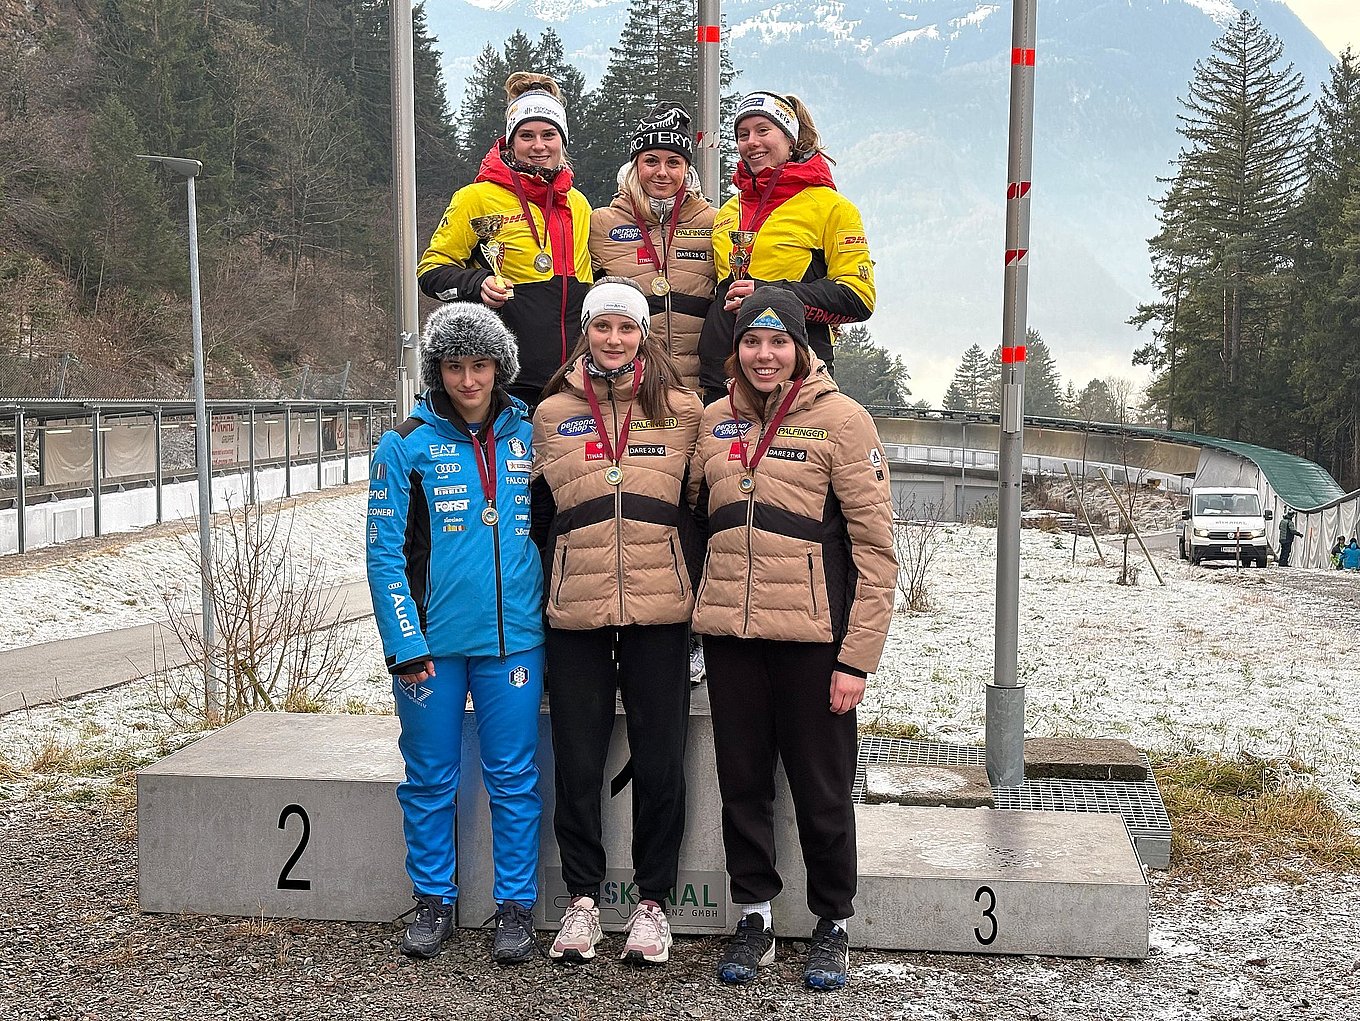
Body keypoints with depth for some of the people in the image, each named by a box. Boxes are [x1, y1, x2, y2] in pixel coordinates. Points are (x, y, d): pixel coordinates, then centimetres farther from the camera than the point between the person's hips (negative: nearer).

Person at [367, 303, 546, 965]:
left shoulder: (529, 437, 5)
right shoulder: (405, 445, -2)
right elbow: (384, 551, -4)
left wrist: (552, 619, 8)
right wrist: (405, 643, -10)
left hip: (513, 638, 1)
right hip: (430, 641, -1)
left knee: (514, 779, 6)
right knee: (429, 780, 10)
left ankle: (515, 907, 19)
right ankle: (433, 900, 25)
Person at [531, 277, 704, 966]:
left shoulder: (683, 410, 4)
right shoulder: (552, 413, 8)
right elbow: (537, 513, 14)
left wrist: (697, 595, 8)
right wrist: (538, 597, 11)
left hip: (659, 612, -1)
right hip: (574, 617, 1)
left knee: (659, 763, 4)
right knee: (577, 763, 6)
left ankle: (652, 902, 19)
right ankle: (582, 899, 21)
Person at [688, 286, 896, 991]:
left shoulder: (841, 419, -6)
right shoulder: (714, 420, 8)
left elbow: (875, 548, -8)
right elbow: (693, 513, 20)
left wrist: (857, 658, -12)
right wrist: (707, 610, 10)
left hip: (811, 638, -4)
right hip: (730, 634, 4)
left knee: (822, 786, 6)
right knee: (742, 781, 11)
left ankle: (833, 926, 23)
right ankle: (753, 917, 26)